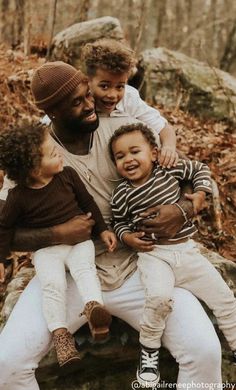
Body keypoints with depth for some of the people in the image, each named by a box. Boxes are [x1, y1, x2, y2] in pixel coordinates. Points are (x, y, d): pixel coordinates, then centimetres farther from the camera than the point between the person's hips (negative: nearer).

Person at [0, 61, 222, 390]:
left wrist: (183, 211, -20)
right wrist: (56, 235, -21)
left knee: (205, 351, -18)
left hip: (135, 267, 1)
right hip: (69, 273, 0)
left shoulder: (124, 129, -4)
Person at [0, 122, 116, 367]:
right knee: (52, 284, -24)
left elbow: (87, 202, 8)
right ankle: (60, 333, -22)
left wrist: (102, 230, 7)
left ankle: (94, 306, -42)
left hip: (78, 239, 2)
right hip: (46, 249, -1)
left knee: (84, 268, -28)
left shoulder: (67, 175, -4)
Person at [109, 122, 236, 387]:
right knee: (159, 295, -34)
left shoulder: (170, 169, -2)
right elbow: (119, 222, 9)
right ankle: (149, 350, -7)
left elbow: (201, 169, 13)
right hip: (154, 255, -3)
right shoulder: (122, 194, -5)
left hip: (187, 250, 4)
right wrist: (127, 237, -10)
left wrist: (199, 194, -1)